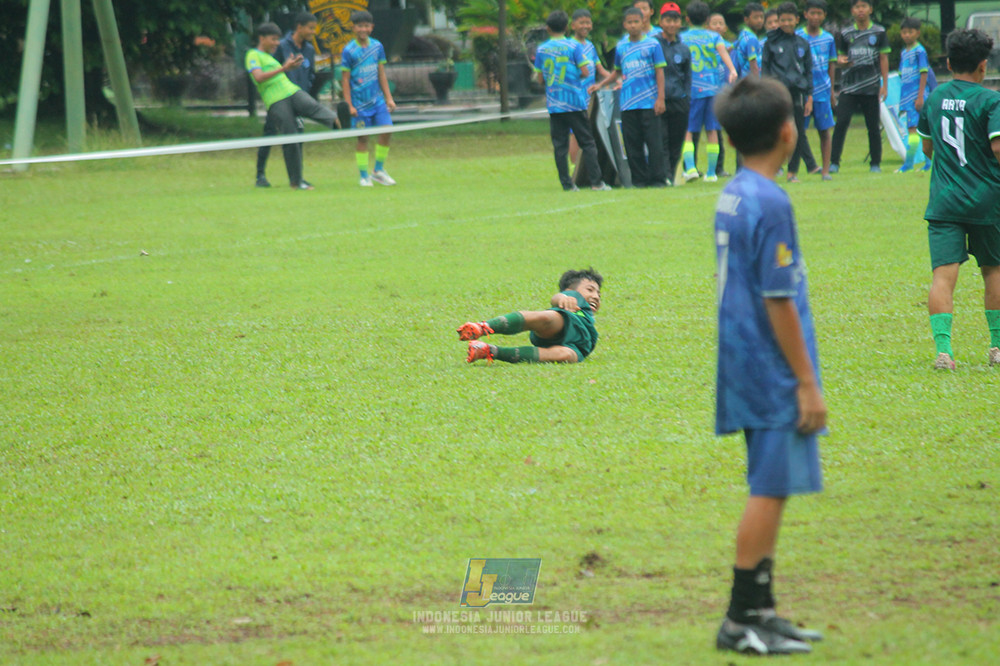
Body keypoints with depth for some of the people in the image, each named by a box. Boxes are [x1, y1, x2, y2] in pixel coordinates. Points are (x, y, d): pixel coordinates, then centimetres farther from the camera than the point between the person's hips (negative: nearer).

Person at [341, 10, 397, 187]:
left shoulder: (377, 46, 6)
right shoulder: (349, 51, -7)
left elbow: (381, 74, 12)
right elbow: (345, 80, -5)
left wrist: (389, 98, 9)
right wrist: (349, 105, -9)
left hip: (377, 99, 4)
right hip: (360, 102, -4)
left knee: (386, 130, -6)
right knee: (362, 138, -1)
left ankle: (378, 170, 9)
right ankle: (364, 177, 8)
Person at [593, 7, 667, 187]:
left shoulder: (652, 45, 1)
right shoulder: (621, 47, 11)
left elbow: (659, 72, 0)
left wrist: (660, 98, -7)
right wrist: (600, 85, 13)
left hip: (649, 103, -4)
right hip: (628, 103, 4)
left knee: (653, 142, -5)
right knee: (633, 145, 3)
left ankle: (658, 178, -1)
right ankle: (639, 179, 8)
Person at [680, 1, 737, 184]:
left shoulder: (682, 39, 5)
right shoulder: (714, 37, 6)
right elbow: (722, 50, -13)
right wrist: (732, 70, -26)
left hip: (691, 90, -2)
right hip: (712, 88, 2)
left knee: (687, 131, 1)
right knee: (711, 131, 8)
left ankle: (690, 167, -20)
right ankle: (711, 173, 10)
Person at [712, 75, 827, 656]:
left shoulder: (732, 195, 10)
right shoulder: (770, 203, -17)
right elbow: (778, 302, -18)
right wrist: (807, 383, -15)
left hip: (746, 366, 9)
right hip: (773, 369, -9)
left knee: (771, 489, 15)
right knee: (771, 489, -5)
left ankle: (760, 612, 20)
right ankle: (743, 619, -2)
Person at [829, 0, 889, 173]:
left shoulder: (878, 32, 4)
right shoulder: (845, 33, 8)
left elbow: (883, 59, 5)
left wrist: (884, 84, 0)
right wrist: (841, 61, -10)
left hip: (871, 87, -1)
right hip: (849, 86, 1)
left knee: (873, 126, 3)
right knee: (841, 122, -10)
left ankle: (876, 164, 13)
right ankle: (834, 162, -7)